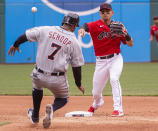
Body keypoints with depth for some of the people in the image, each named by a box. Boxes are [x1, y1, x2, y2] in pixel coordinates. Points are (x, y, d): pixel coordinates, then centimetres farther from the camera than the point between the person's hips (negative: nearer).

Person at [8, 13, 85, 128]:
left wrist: (15, 45, 29)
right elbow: (76, 66, 0)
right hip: (58, 80, -2)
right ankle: (52, 109, -10)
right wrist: (79, 84, 14)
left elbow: (25, 36, 9)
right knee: (63, 99, 24)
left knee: (37, 88, 37)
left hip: (38, 76, 2)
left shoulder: (45, 30, -2)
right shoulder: (74, 42, -5)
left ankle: (35, 116, 44)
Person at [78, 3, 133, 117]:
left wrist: (125, 33, -18)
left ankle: (118, 109, -24)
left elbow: (130, 44, 2)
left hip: (115, 59, -1)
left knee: (114, 79, -29)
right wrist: (82, 29, -53)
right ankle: (97, 104, 44)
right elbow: (86, 26, -28)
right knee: (96, 93, 7)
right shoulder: (96, 25, -5)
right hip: (101, 61, 1)